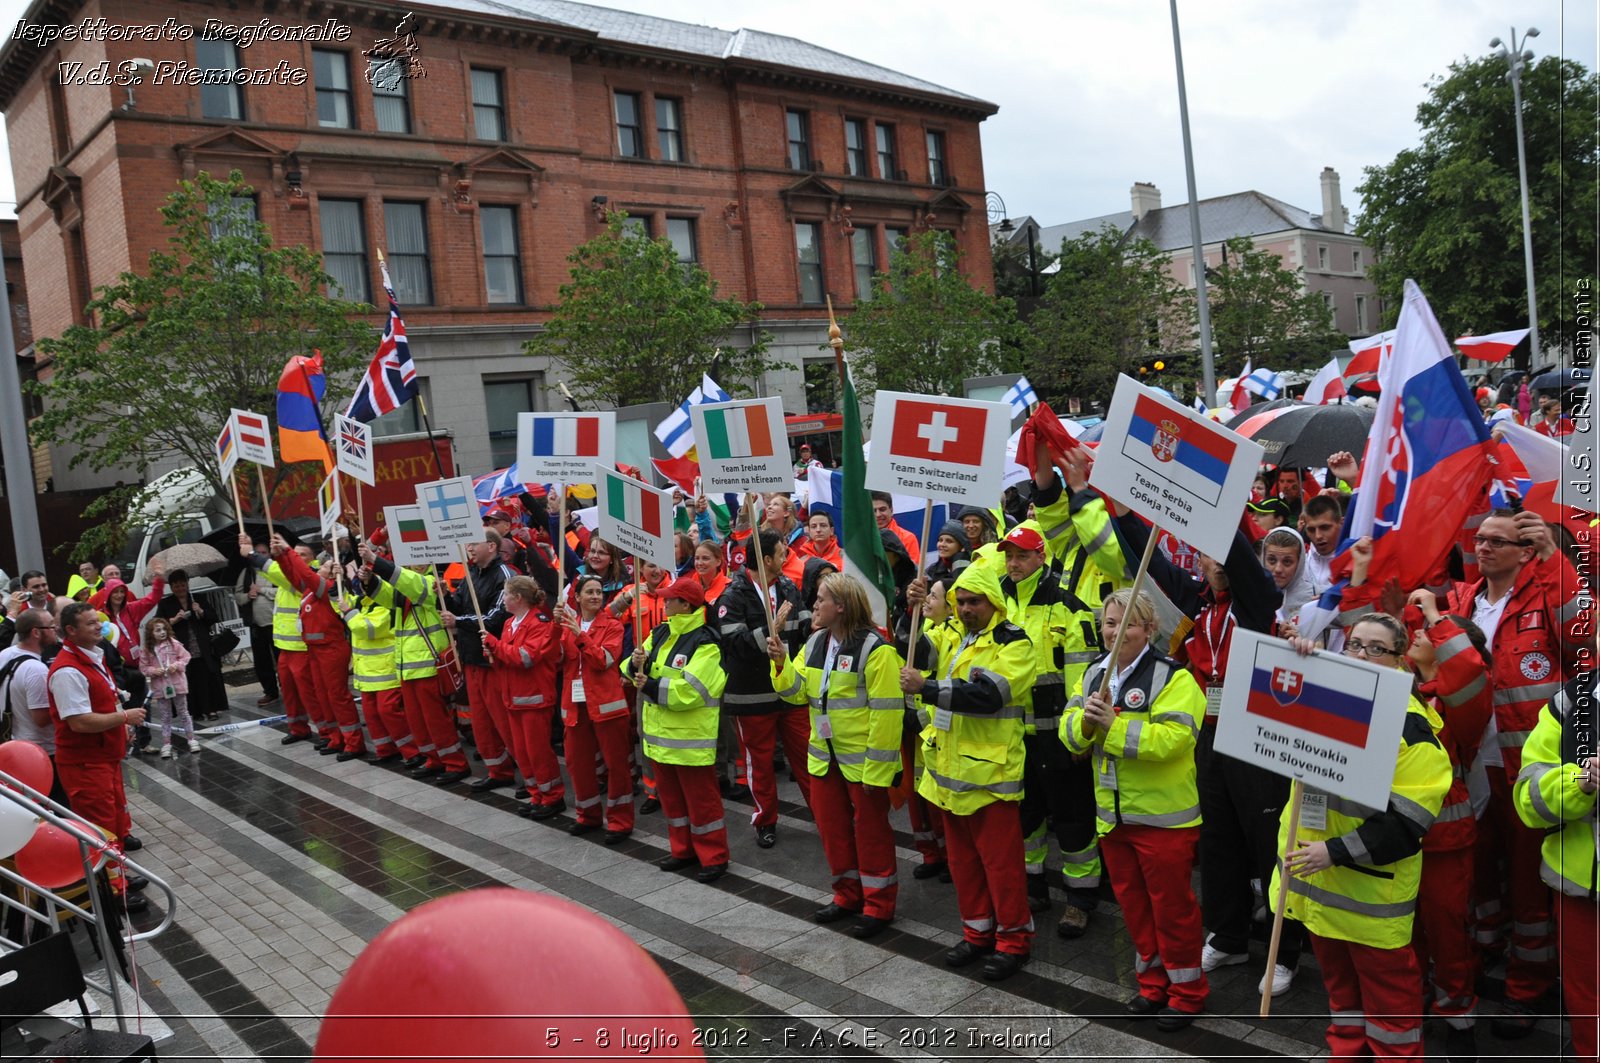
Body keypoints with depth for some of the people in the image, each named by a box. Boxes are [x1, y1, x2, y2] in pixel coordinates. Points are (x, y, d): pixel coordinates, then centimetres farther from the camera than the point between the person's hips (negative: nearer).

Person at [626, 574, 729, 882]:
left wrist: (651, 687, -24)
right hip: (660, 733, 8)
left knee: (701, 798, 1)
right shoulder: (660, 633, 8)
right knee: (671, 795, 18)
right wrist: (636, 663, -12)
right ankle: (683, 850, 32)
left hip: (691, 737, -8)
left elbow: (689, 691, -26)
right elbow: (640, 673, 10)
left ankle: (714, 857, 14)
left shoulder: (705, 644, -17)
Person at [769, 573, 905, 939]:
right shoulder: (815, 643, 6)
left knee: (870, 830, 5)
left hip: (863, 759, -7)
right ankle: (847, 895, 32)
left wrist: (877, 767, -20)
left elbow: (886, 712, -19)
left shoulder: (875, 649, -18)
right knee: (832, 827, 16)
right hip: (824, 756, 7)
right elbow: (797, 691, 7)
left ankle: (878, 905, 19)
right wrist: (781, 662, -11)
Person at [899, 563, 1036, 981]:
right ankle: (978, 931, 28)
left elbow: (986, 695, -25)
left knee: (1000, 859, 0)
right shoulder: (952, 638, 13)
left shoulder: (1014, 645, -12)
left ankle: (1014, 939, 14)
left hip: (988, 771, -7)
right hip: (950, 768, 7)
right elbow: (916, 648, 1)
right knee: (961, 856, 15)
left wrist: (926, 688, -30)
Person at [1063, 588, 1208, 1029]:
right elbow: (1071, 736, 3)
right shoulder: (1093, 674, 6)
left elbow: (1172, 738, -28)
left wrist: (1113, 725, -30)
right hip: (1112, 813, 6)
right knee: (1131, 901, 17)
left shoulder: (1172, 677, -15)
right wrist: (1085, 719, -19)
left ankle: (1187, 992, 24)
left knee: (1171, 903, 6)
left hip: (1164, 816, -6)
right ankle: (1152, 983, 34)